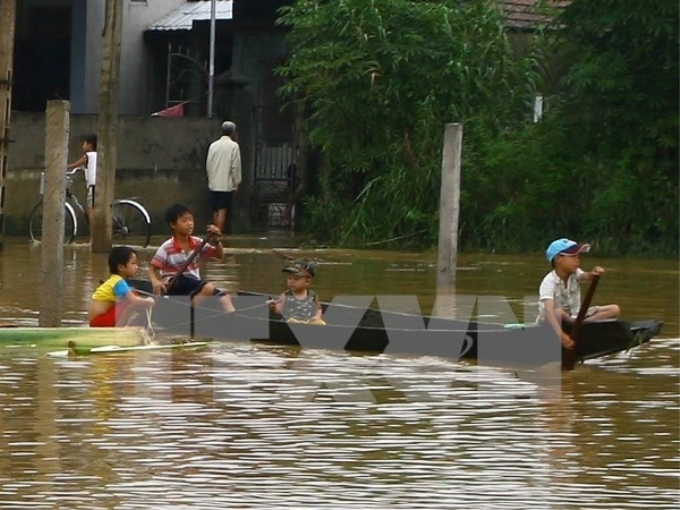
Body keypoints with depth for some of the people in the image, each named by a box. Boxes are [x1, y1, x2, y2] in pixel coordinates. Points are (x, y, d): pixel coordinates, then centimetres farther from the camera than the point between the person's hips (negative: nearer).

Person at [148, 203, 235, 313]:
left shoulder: (197, 243, 3)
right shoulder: (167, 248, -11)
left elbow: (220, 256, 7)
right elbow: (152, 268, -8)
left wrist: (217, 241, -13)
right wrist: (155, 282, -30)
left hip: (195, 286, 6)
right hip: (174, 285, -6)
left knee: (224, 297, -14)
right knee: (208, 288, -31)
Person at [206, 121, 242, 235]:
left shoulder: (213, 145, 6)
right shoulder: (233, 146, -8)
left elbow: (208, 165, 8)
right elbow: (235, 166, -10)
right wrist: (236, 182, 0)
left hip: (213, 184, 5)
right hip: (227, 184, -5)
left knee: (216, 211, 13)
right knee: (222, 211, -6)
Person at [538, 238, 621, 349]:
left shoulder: (575, 273, -3)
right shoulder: (549, 282, -24)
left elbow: (585, 276, -26)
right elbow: (548, 310, -38)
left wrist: (593, 274, -52)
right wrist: (560, 335, -54)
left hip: (574, 317, 6)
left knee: (614, 310, -8)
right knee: (557, 313, -42)